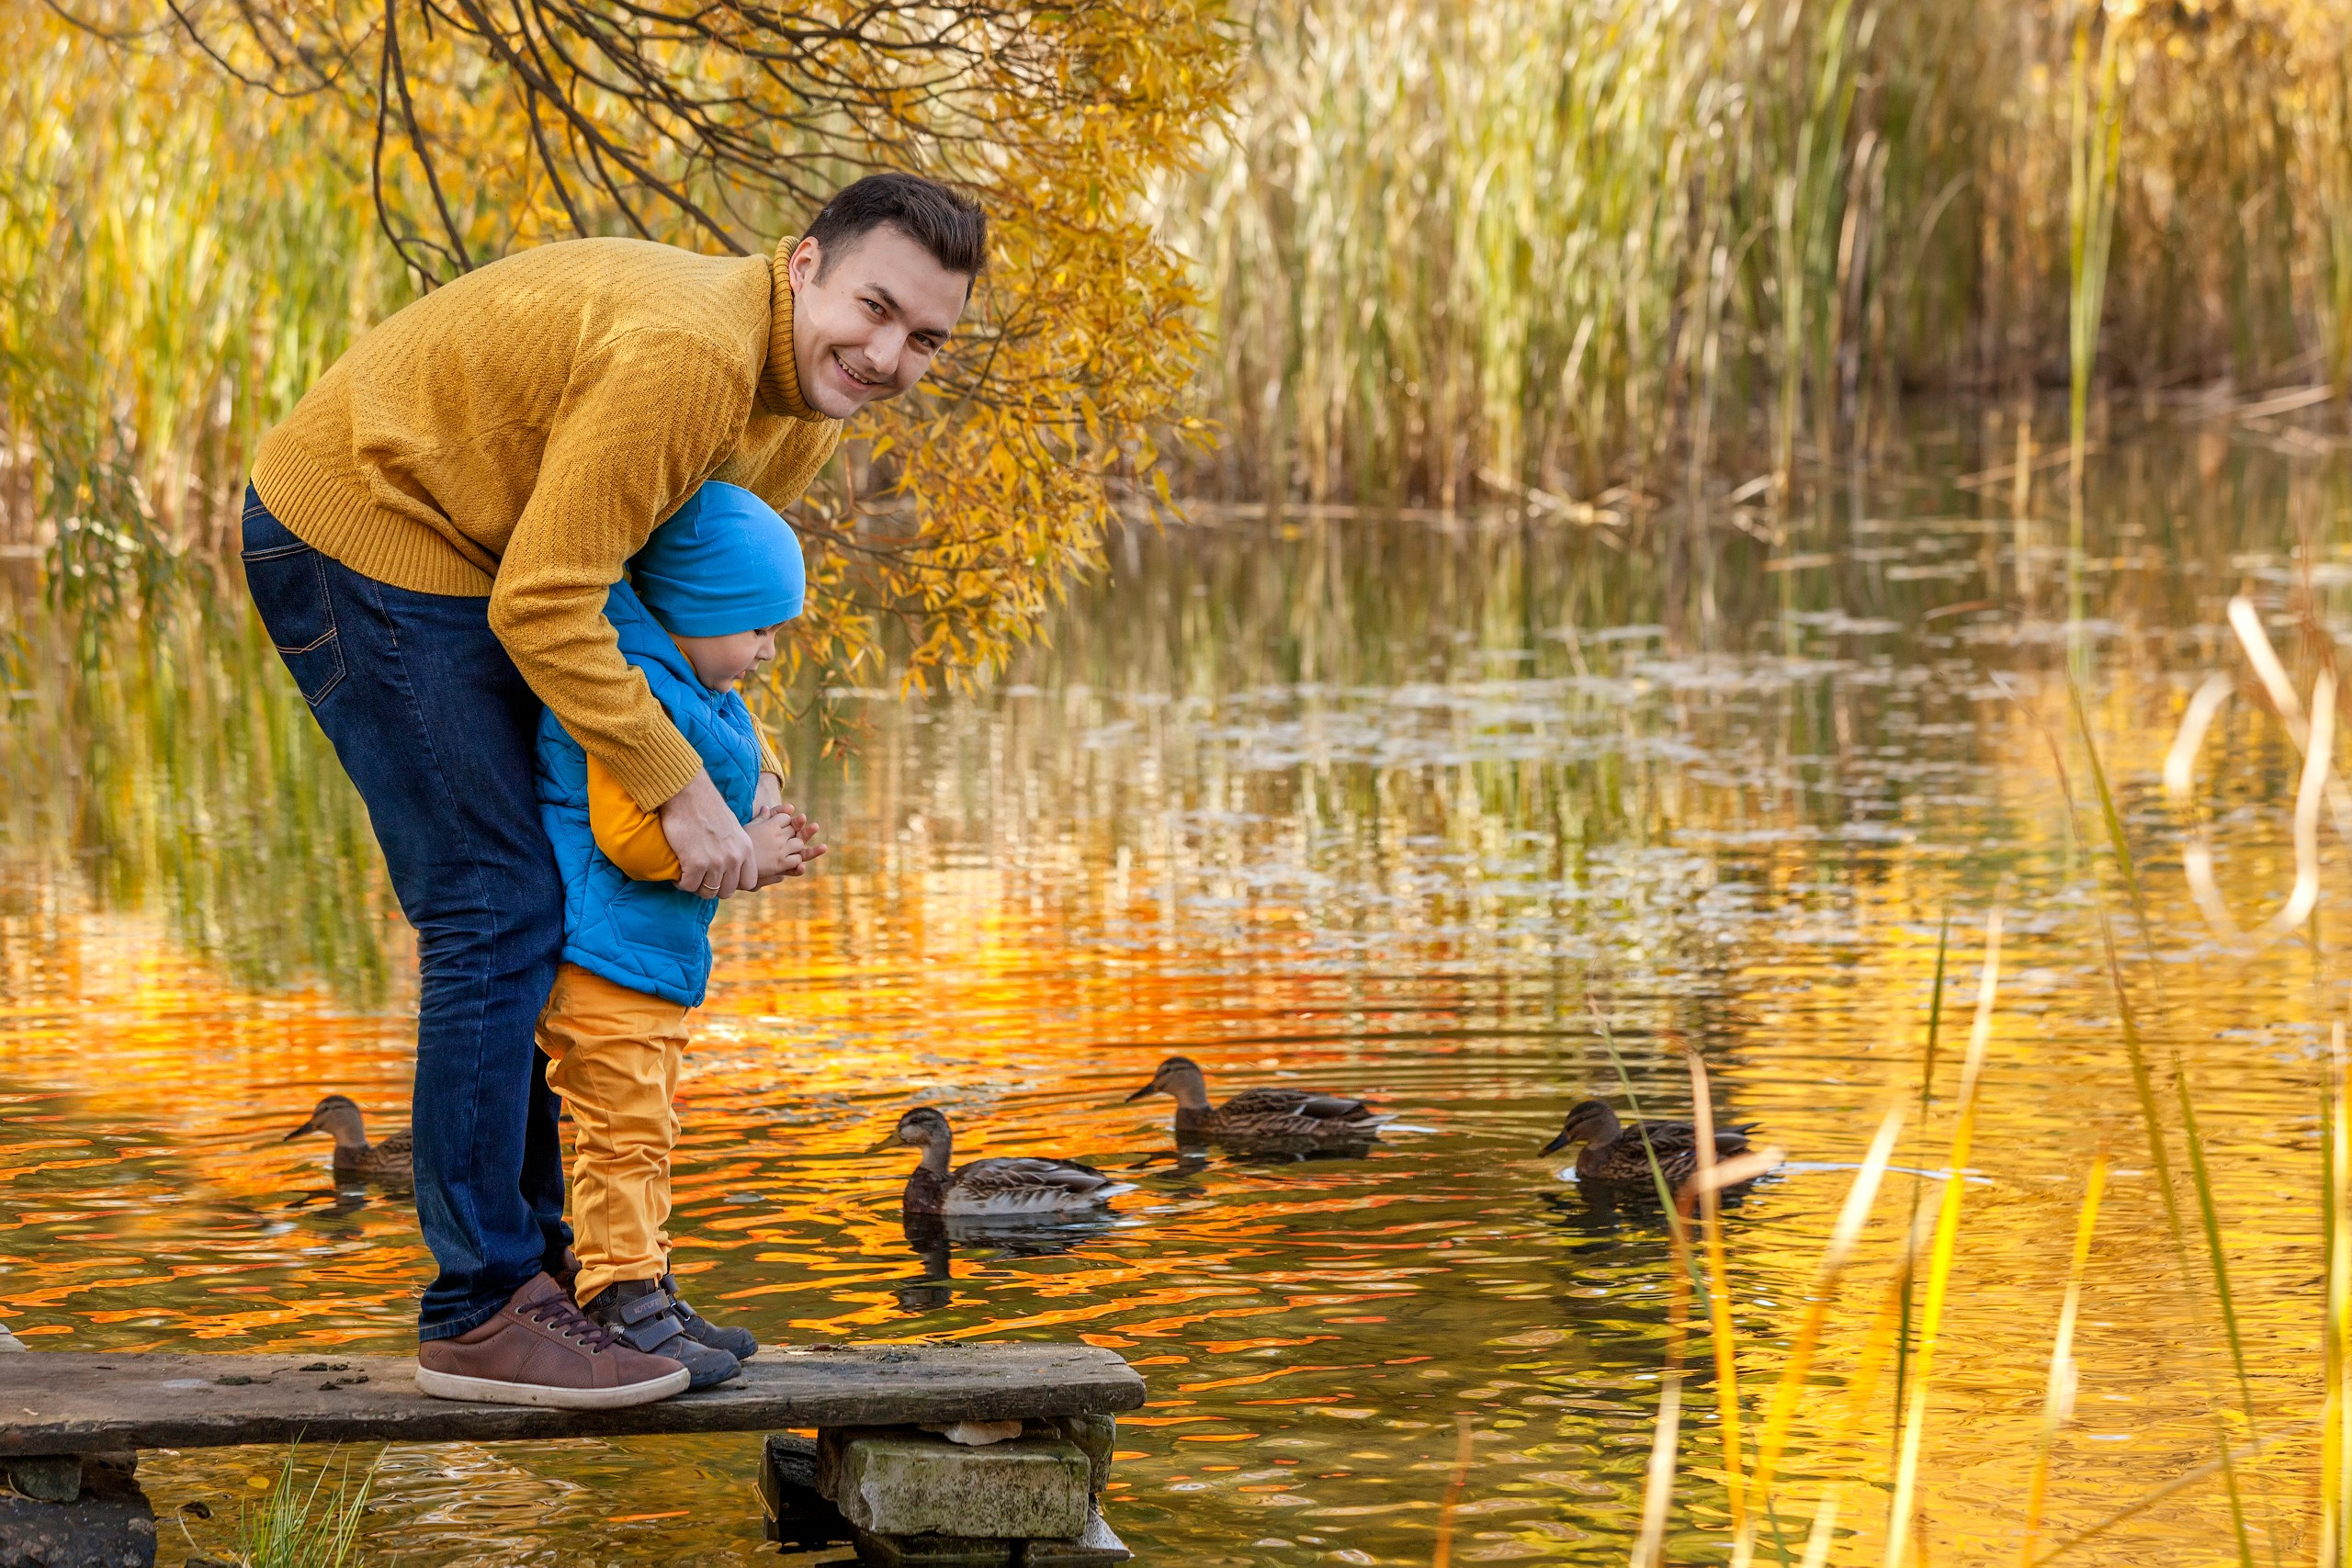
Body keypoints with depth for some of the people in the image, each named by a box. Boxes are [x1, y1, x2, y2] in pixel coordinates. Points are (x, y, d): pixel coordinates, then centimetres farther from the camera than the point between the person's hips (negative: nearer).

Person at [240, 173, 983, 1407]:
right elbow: (542, 605, -29)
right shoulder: (685, 353, -30)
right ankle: (479, 1304, -7)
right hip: (357, 532, -10)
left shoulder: (808, 407, 2)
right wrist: (678, 787, -24)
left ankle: (534, 1259, 24)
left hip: (453, 554, 10)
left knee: (532, 913, 14)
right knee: (498, 912, -12)